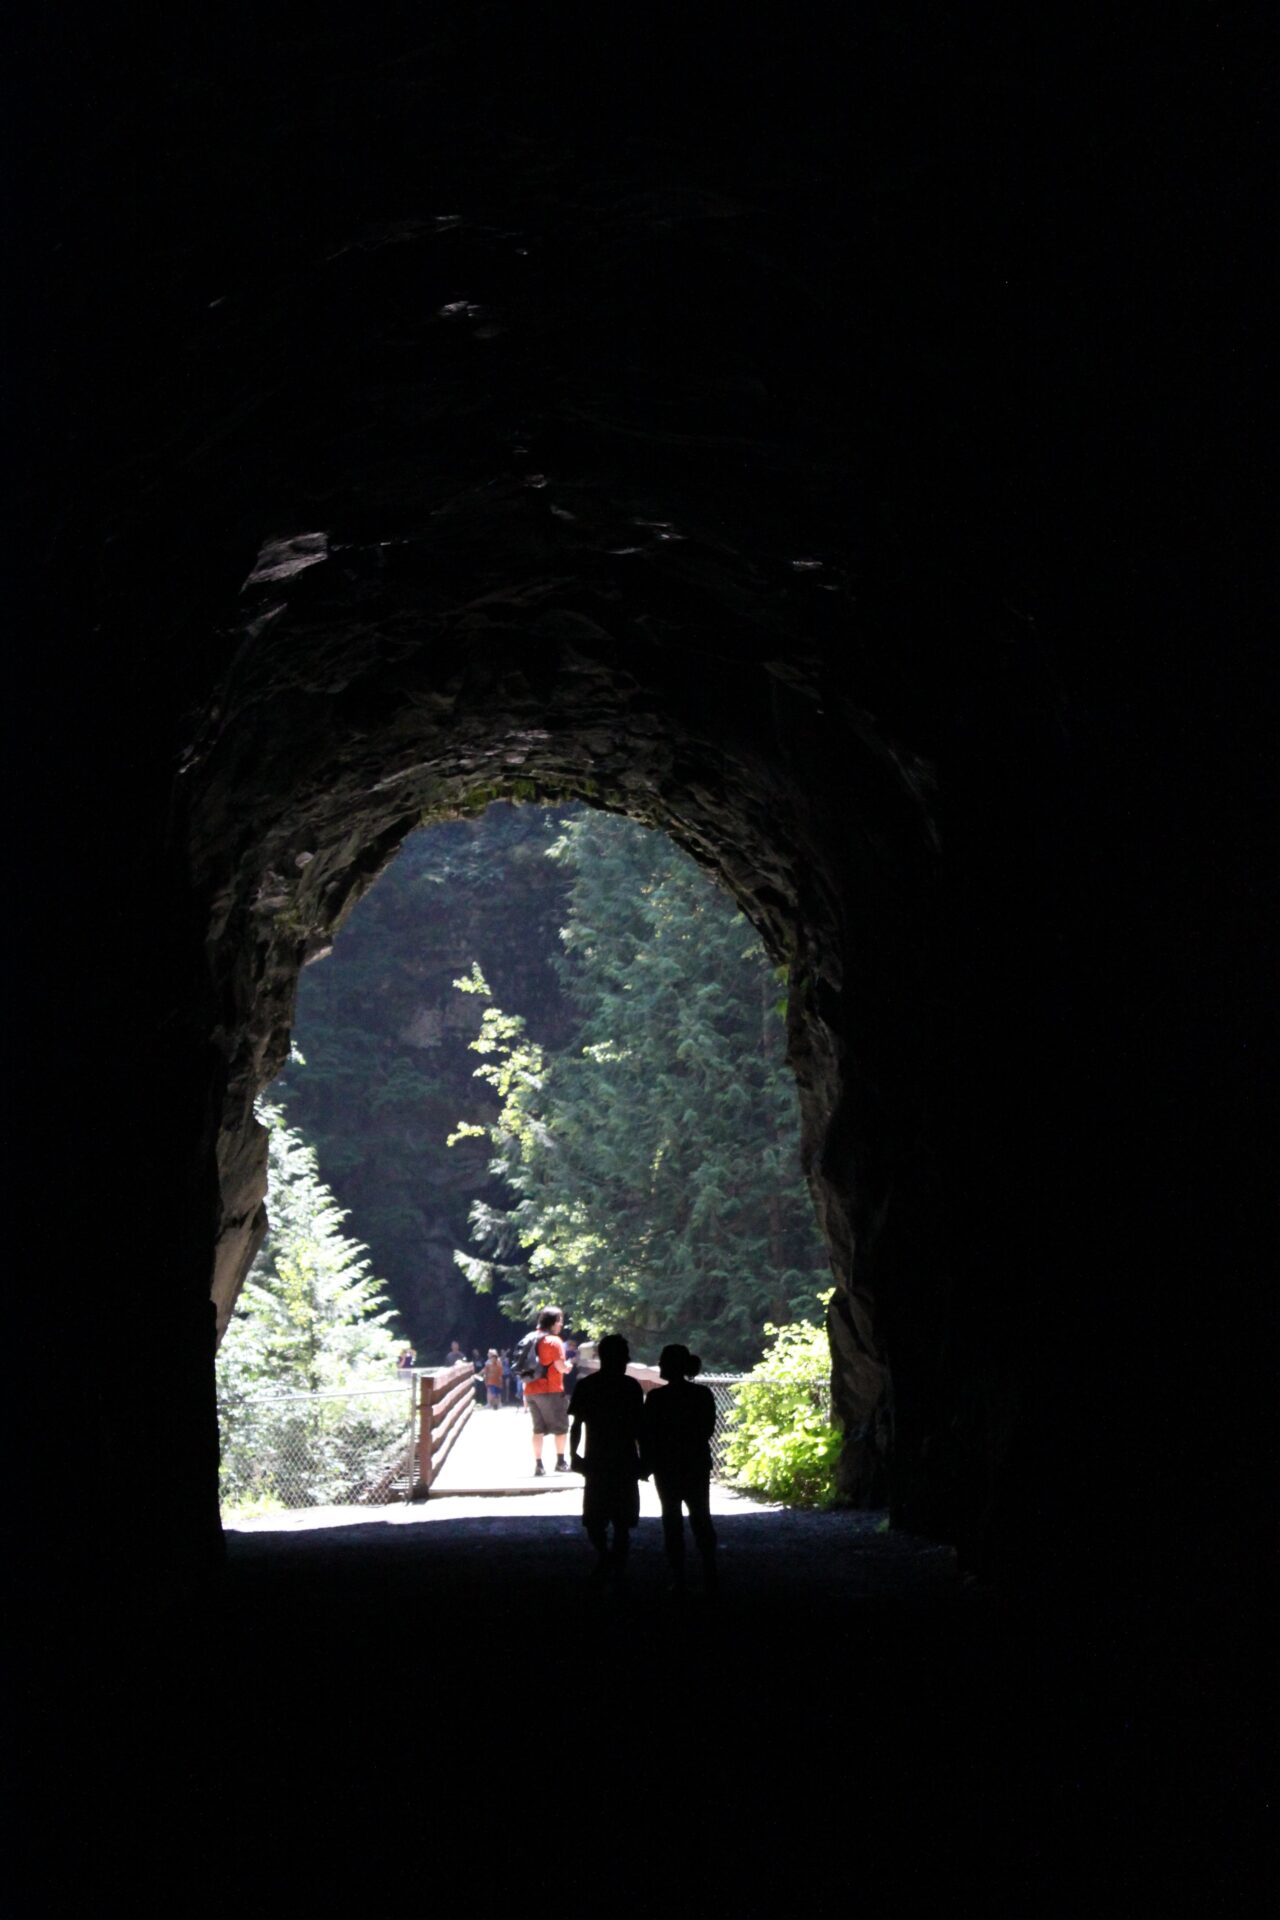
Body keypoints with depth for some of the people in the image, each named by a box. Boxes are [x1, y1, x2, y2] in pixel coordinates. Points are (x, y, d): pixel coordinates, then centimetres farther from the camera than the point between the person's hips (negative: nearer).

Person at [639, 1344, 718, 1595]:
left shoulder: (657, 1397, -13)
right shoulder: (703, 1395, -2)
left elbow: (647, 1435, -9)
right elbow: (708, 1429, 5)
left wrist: (646, 1465, 2)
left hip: (667, 1467, -3)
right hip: (697, 1464, 3)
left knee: (672, 1522, 4)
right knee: (701, 1518, 9)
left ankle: (678, 1581, 1)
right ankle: (709, 1580, 3)